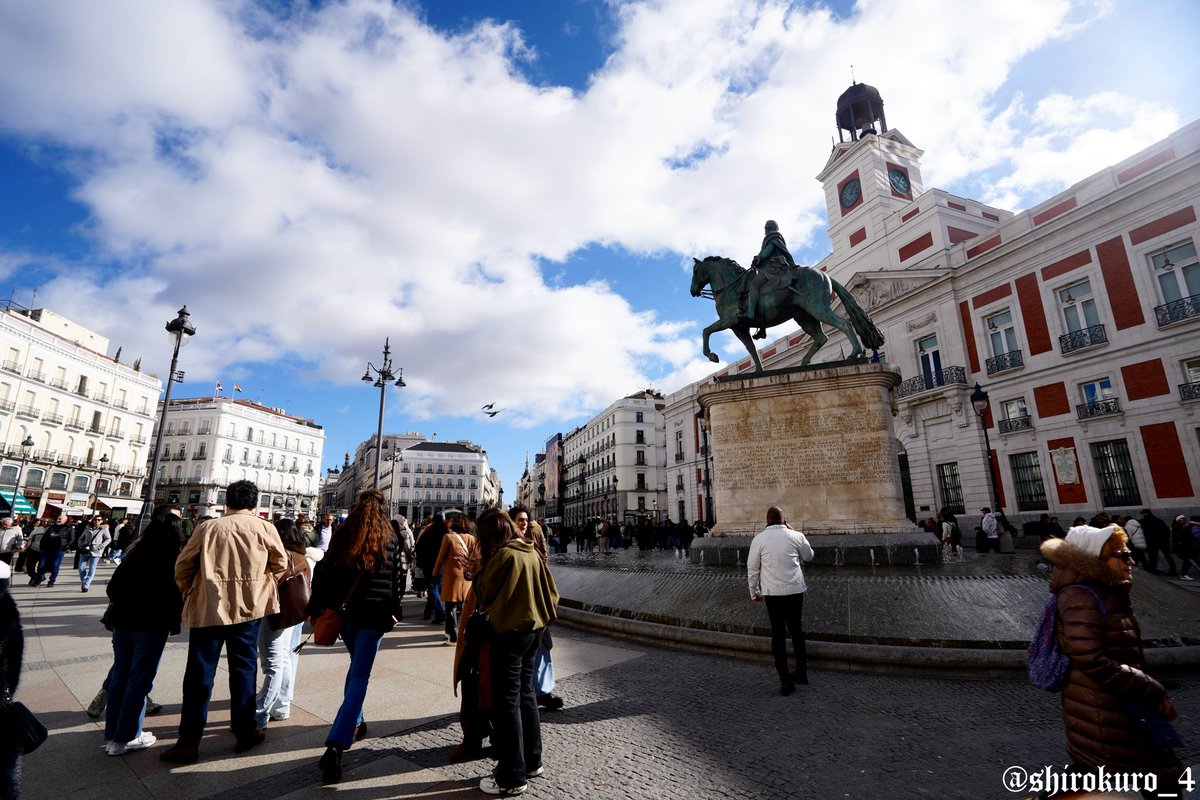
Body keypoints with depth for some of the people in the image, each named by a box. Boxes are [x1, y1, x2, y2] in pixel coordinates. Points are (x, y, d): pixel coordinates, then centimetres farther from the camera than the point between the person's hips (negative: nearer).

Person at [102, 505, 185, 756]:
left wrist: (120, 609, 20)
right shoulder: (175, 556, -13)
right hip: (151, 624, -5)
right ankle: (125, 737, 11)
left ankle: (112, 733, 25)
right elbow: (177, 591, -12)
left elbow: (113, 586, 8)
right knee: (139, 680, 5)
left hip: (122, 621, 6)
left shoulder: (137, 550, 3)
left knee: (120, 676, 16)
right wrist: (174, 621, 1)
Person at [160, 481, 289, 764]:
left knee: (199, 675, 9)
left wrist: (189, 593, 19)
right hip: (248, 608, 0)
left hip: (207, 608, 0)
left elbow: (183, 566, 3)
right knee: (243, 670, 12)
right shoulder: (263, 528, -3)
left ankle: (189, 742, 13)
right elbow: (281, 564, 5)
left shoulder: (207, 527, -1)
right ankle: (245, 733, 20)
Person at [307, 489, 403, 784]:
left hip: (344, 610, 4)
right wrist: (394, 610, 9)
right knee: (360, 675, -1)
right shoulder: (390, 539, -5)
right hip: (374, 614, -3)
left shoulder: (342, 534, -1)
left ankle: (355, 723, 36)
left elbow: (324, 572, 0)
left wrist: (316, 608, 7)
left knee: (356, 667, 24)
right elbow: (397, 579, -1)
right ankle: (335, 746, -11)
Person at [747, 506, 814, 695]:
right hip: (795, 590, 2)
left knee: (778, 634, 6)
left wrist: (754, 592, 11)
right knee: (797, 631, 18)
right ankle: (801, 672, 31)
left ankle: (785, 680, 5)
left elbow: (752, 568, -2)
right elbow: (809, 556, 17)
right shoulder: (796, 536, -3)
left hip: (772, 592, -2)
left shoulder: (759, 538, -6)